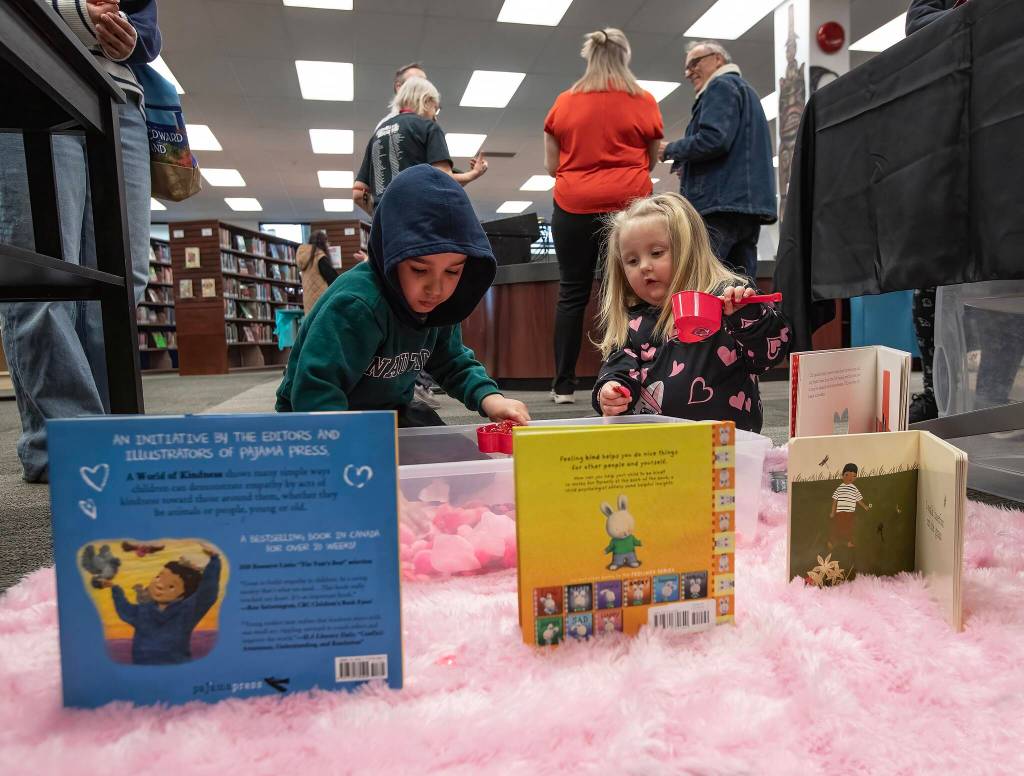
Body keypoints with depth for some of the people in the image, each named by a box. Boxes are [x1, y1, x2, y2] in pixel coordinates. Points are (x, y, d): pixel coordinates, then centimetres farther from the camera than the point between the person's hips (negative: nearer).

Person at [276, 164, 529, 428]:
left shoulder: (437, 305, -6)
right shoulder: (355, 304, -30)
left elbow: (454, 362, 6)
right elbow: (314, 393, -32)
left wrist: (488, 396, -12)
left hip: (390, 415, 6)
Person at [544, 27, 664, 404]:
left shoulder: (564, 103, 7)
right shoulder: (644, 102, 5)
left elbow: (551, 165, 11)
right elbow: (651, 162, 13)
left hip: (573, 206, 1)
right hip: (628, 205, -1)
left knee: (572, 293, 5)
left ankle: (563, 385, 8)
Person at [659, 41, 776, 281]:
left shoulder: (721, 86, 1)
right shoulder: (745, 90, 31)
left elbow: (714, 140, -16)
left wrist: (670, 150, -1)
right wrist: (689, 168, 21)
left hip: (721, 204, -10)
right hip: (748, 206, 10)